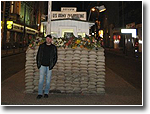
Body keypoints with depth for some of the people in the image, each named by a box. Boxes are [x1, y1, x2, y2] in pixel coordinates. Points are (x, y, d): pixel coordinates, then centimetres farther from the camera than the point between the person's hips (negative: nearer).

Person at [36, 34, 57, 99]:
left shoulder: (54, 48, 4)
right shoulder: (41, 46, 6)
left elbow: (55, 57, 6)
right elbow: (38, 55, 9)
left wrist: (52, 65, -4)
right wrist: (38, 64, 1)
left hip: (49, 66, 0)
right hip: (42, 65, 0)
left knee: (48, 80, 5)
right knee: (41, 79, -2)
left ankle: (46, 93, 17)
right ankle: (40, 93, 5)